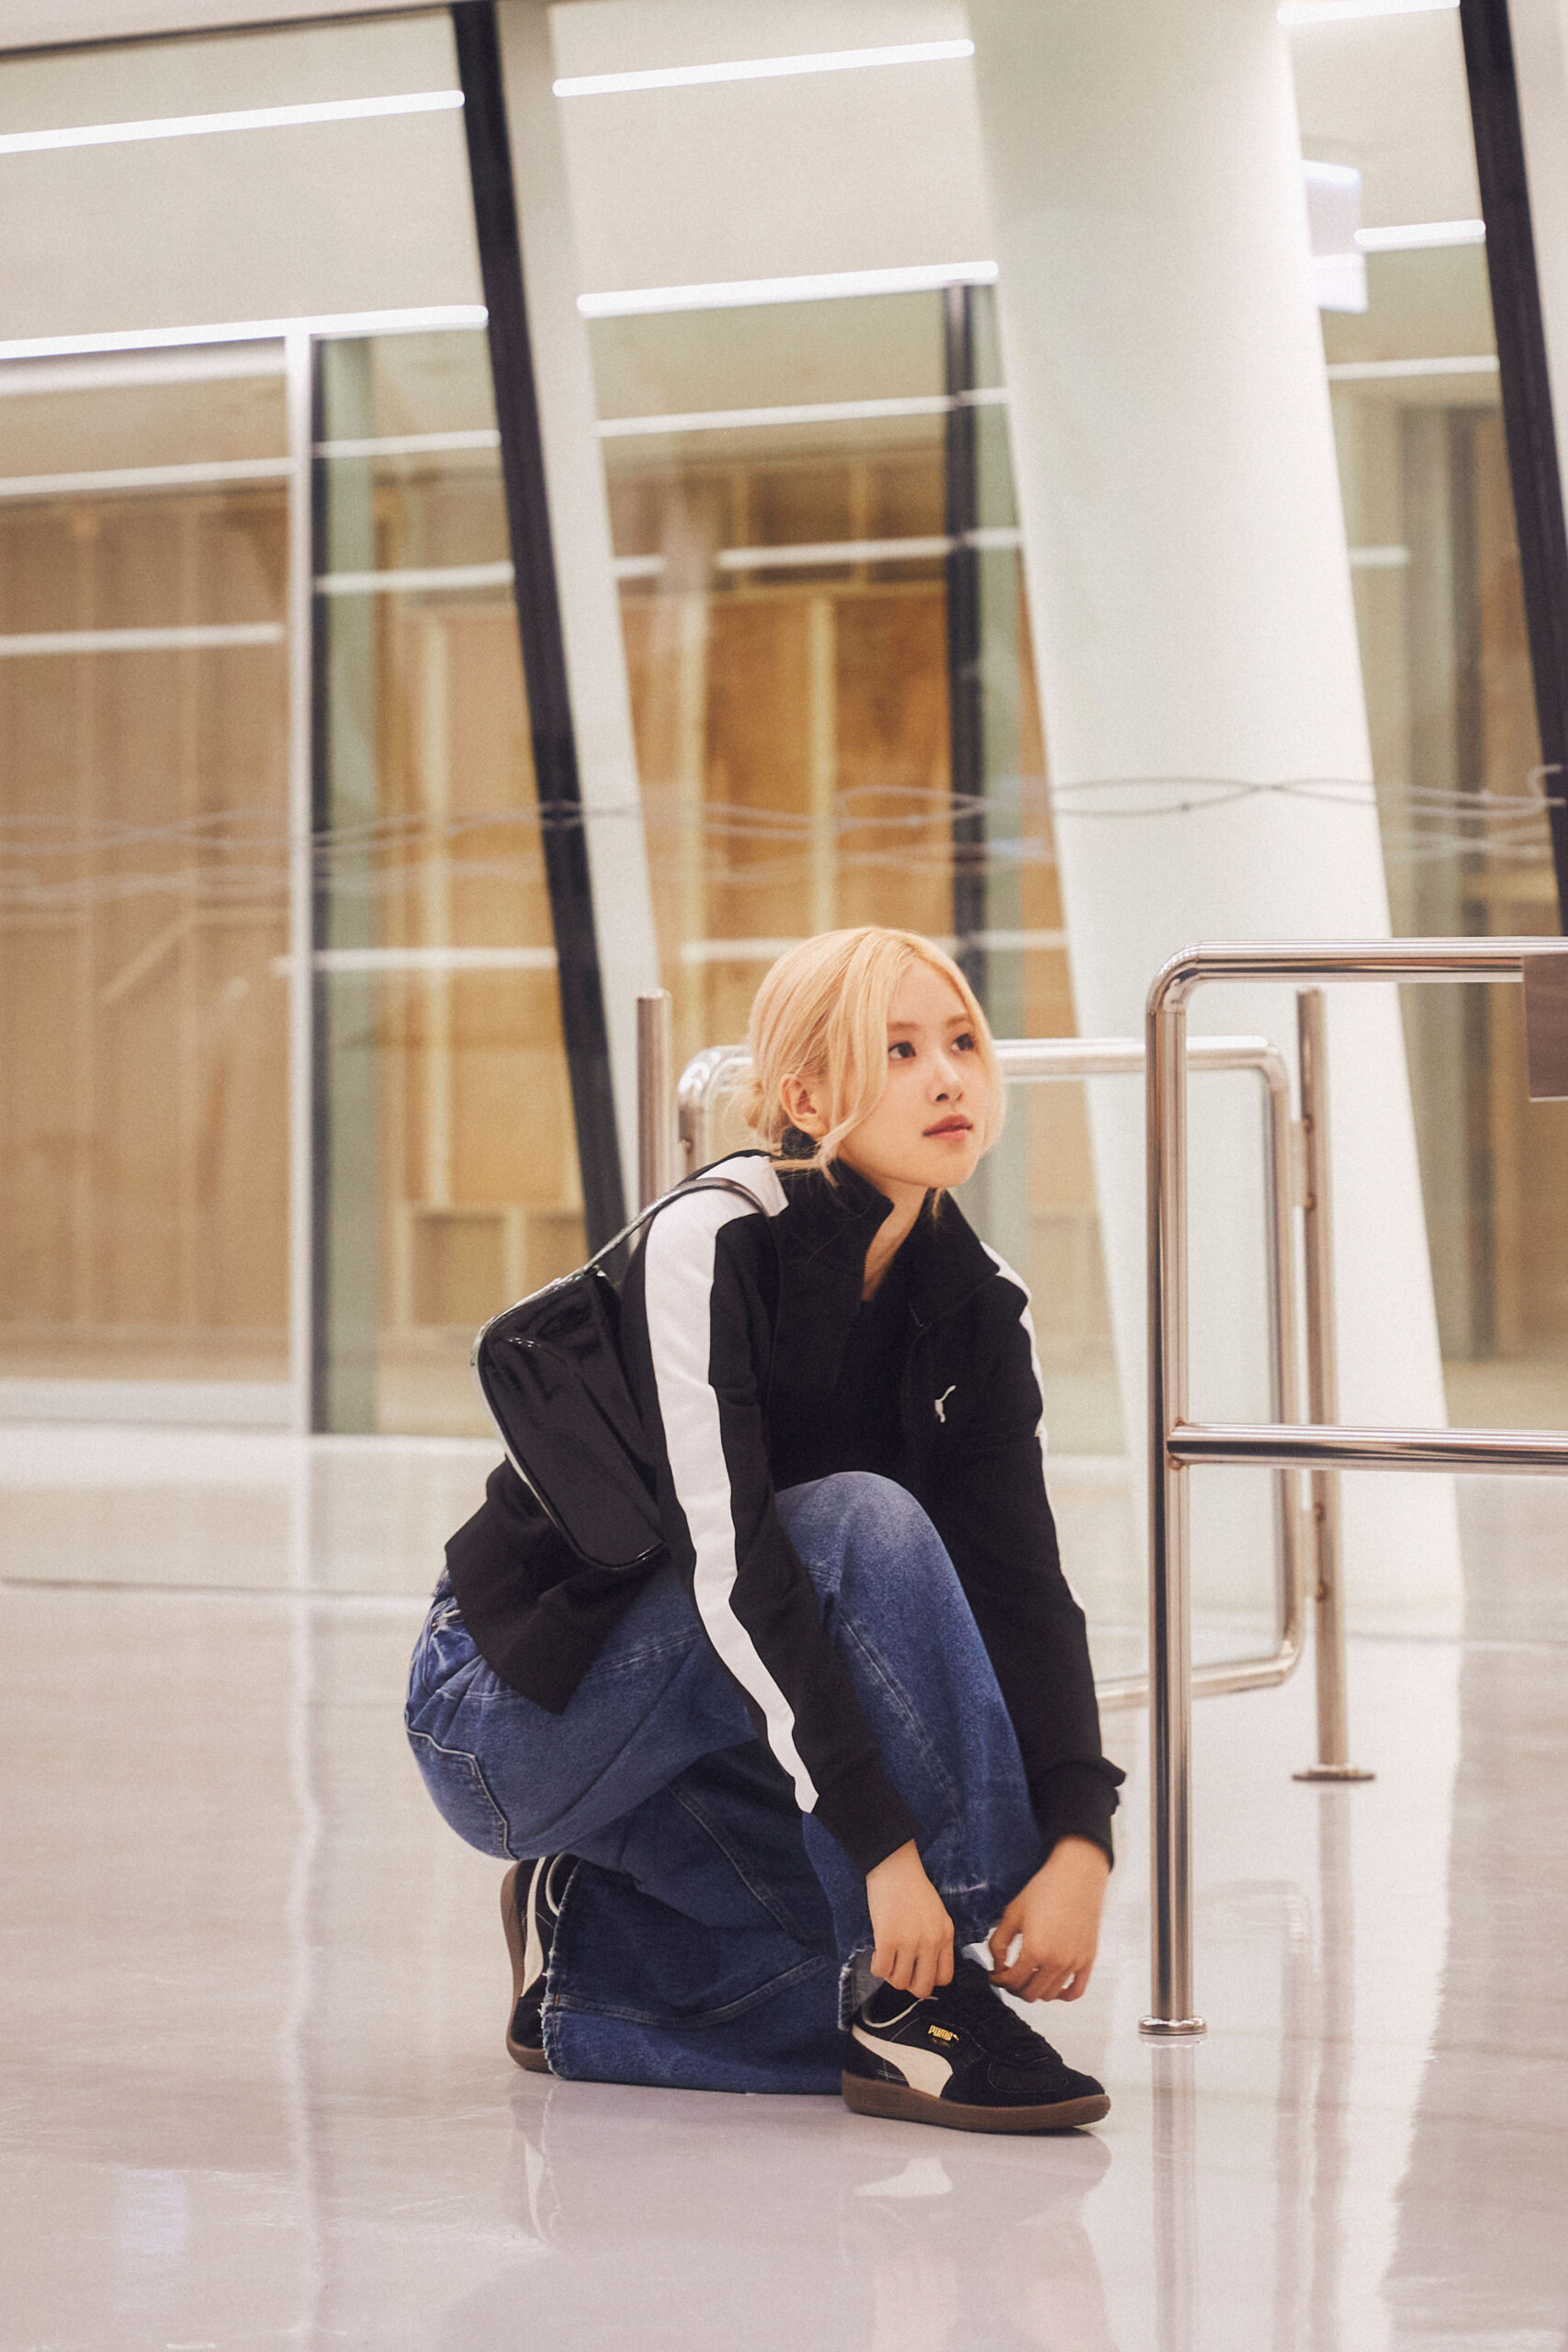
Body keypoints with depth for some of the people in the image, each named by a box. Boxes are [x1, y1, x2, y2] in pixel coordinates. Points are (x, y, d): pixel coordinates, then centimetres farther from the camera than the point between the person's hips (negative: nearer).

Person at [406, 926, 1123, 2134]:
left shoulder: (978, 1306, -2)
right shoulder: (714, 1243, -22)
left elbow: (1023, 1582, -9)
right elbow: (726, 1561, -30)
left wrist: (1080, 1840, -25)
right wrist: (885, 1842, -35)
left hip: (719, 1747, 7)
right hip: (516, 1708, -7)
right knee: (864, 1525, -30)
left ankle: (596, 1941, 10)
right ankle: (902, 2008, -26)